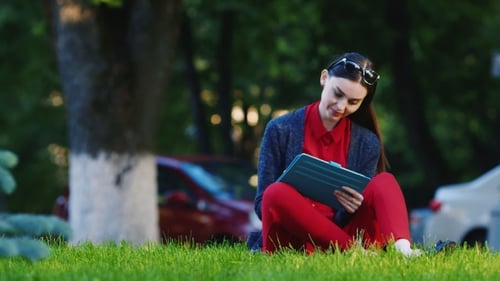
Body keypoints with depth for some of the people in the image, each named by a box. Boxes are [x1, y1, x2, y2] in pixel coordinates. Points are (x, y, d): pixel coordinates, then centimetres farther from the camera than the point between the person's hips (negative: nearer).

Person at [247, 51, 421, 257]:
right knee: (276, 193, -31)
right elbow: (264, 203, 1)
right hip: (292, 244, -2)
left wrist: (353, 208, -18)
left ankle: (402, 248, -46)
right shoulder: (281, 130, 2)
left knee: (384, 182, -18)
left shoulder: (368, 143, 7)